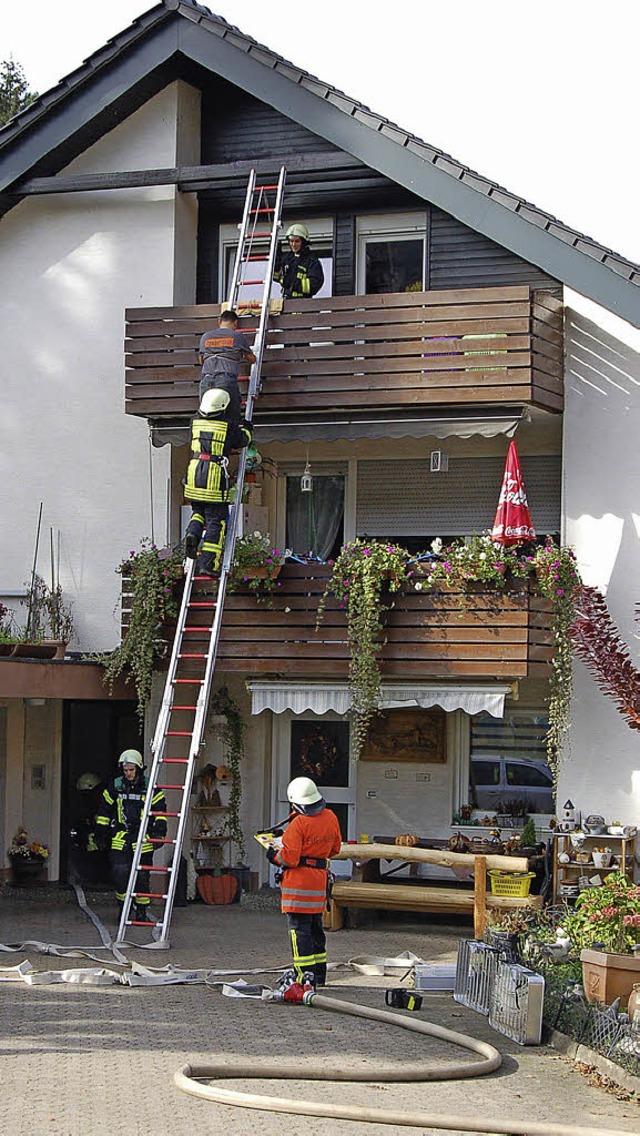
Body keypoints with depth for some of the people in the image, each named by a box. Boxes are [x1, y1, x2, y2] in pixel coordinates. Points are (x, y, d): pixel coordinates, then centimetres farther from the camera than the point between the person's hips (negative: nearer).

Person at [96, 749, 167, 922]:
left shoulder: (150, 787, 1)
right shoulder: (115, 786, 6)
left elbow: (160, 810, 4)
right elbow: (104, 810, 15)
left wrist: (159, 831, -5)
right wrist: (102, 832, 13)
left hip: (143, 839, -1)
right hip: (120, 838, 1)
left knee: (142, 876, 2)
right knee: (120, 873, -11)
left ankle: (141, 912, 14)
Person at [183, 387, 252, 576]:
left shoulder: (195, 422, 8)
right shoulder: (229, 426, -4)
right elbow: (242, 441, 12)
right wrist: (246, 429, 34)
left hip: (193, 474, 4)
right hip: (215, 478, -4)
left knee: (199, 511, 26)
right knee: (216, 521, 1)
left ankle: (193, 532, -4)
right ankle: (208, 564, -4)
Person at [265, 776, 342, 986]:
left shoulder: (299, 824, -18)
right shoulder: (330, 818, 4)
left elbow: (289, 858, -18)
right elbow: (335, 848, 16)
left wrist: (274, 856, 1)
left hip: (299, 880, -8)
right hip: (320, 879, 8)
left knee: (299, 928, -3)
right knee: (315, 927, 18)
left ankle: (305, 975, -5)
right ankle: (319, 975, 25)